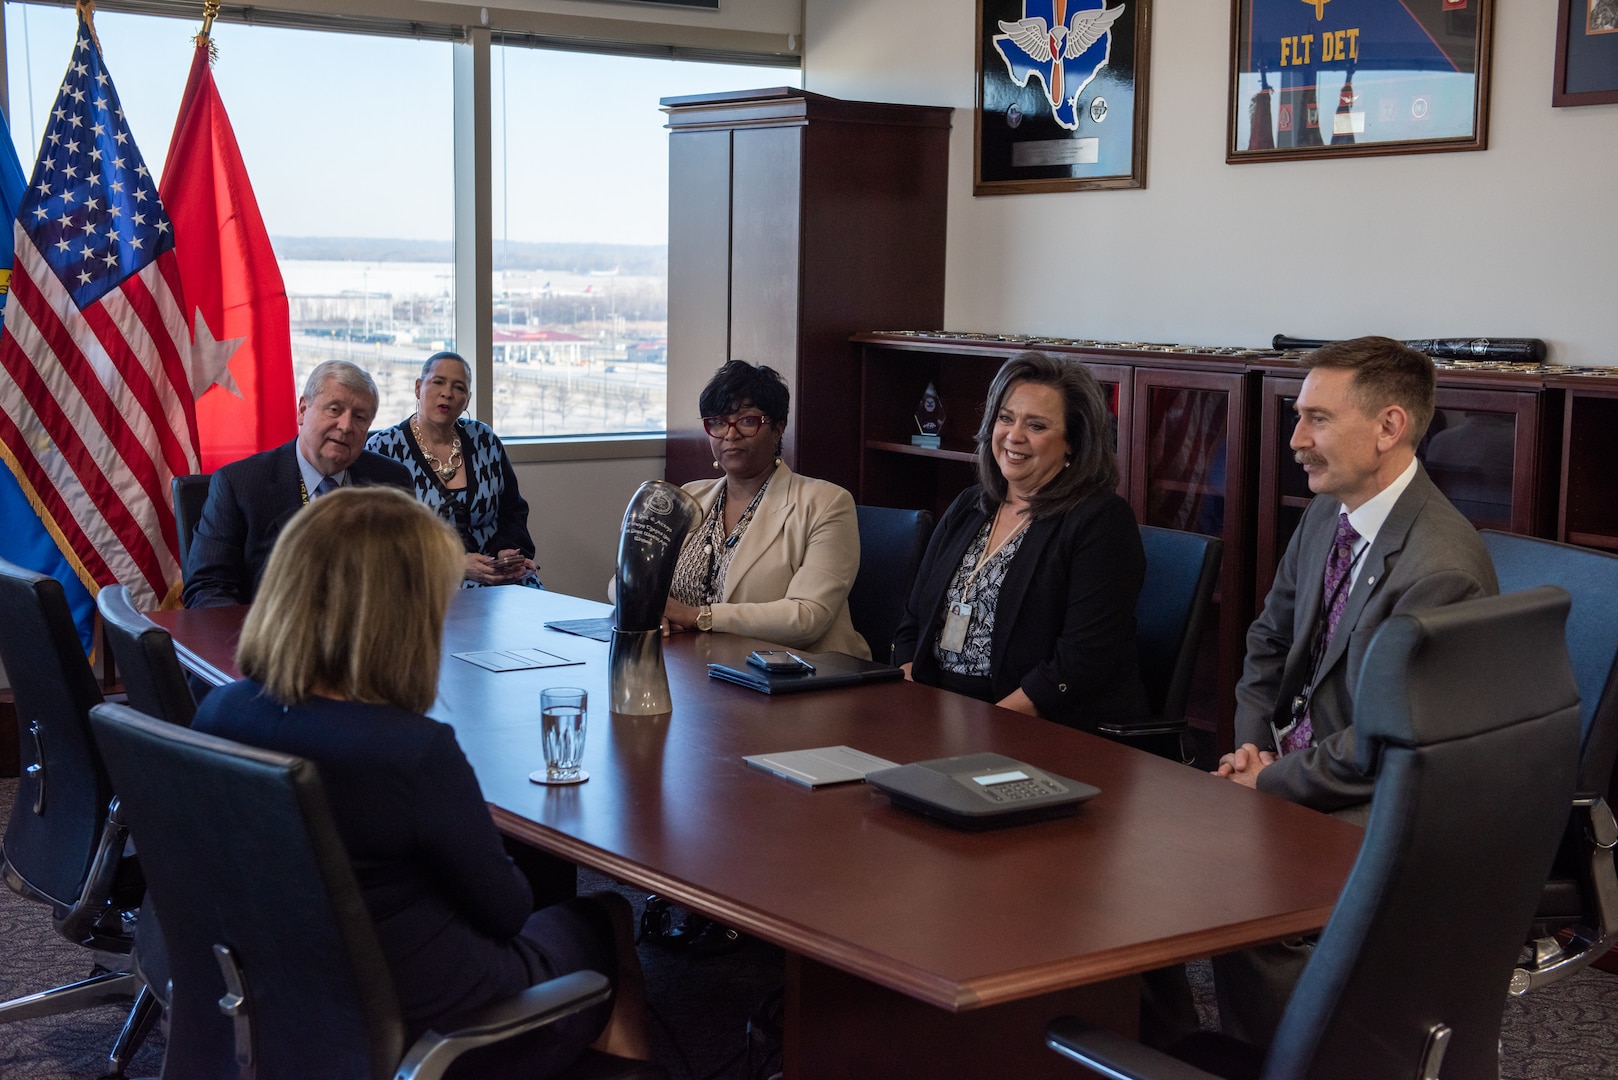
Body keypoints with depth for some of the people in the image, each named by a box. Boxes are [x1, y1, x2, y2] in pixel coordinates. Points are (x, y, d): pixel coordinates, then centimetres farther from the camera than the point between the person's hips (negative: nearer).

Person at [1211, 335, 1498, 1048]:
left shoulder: (1441, 568, -24)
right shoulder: (1326, 515, 5)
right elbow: (1269, 637, 18)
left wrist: (1269, 782, -14)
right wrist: (1252, 742, 3)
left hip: (1371, 804, -8)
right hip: (1294, 760, 8)